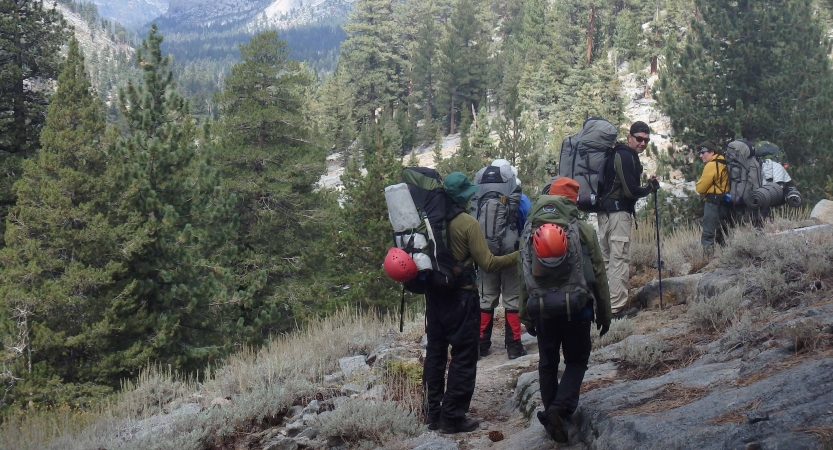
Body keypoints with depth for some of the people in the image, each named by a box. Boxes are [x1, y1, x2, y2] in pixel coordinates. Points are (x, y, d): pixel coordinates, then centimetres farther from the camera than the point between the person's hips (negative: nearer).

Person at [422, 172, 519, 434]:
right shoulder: (468, 224, -15)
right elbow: (487, 264, -15)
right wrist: (518, 256, -5)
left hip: (434, 294, 6)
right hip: (460, 297, -6)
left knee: (435, 353, 14)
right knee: (463, 358, 2)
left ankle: (433, 412, 20)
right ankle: (453, 417, 3)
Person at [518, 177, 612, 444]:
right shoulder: (584, 231, -4)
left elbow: (524, 276, 5)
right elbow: (599, 275, -1)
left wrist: (526, 316, 13)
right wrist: (604, 313, 8)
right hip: (577, 309, -2)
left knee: (548, 364, 15)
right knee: (576, 361, 10)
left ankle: (552, 416, 17)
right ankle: (559, 408, -12)